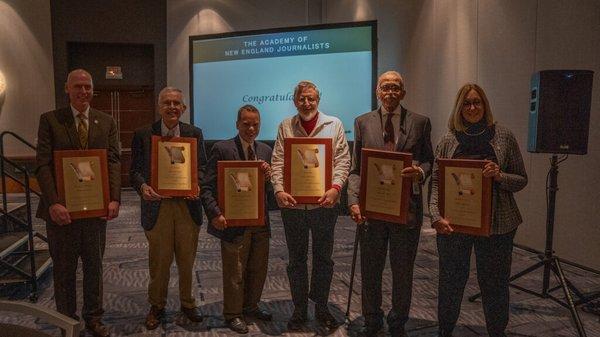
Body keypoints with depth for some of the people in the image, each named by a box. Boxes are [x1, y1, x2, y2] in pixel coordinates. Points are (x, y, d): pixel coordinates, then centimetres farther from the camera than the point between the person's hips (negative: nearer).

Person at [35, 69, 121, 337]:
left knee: (94, 266, 14)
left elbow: (114, 162, -1)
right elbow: (43, 164, -8)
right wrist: (53, 203, -19)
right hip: (61, 209, -2)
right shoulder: (50, 120, -1)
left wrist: (114, 199, -13)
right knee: (64, 269, 12)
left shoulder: (107, 122, 5)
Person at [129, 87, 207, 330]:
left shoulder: (194, 133, 4)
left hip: (187, 206, 1)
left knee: (187, 260, 14)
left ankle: (187, 303, 34)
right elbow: (135, 170, 0)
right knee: (159, 262, 10)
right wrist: (142, 186, -21)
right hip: (157, 206, -1)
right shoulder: (143, 135, 0)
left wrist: (197, 186, -16)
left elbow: (202, 167, 4)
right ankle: (157, 306, 32)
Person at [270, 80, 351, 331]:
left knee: (323, 258, 11)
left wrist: (335, 188, -16)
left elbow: (343, 160, -1)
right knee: (296, 260, 12)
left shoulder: (334, 125, 4)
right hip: (292, 204, 1)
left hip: (324, 204, 0)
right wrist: (279, 190, -13)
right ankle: (299, 309, 26)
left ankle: (321, 307, 29)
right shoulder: (285, 127, 6)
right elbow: (277, 163, 1)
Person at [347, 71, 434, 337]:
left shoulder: (420, 122, 3)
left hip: (407, 207, 0)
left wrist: (420, 172, -19)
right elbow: (355, 168, 3)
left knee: (403, 271, 12)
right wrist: (354, 201, -9)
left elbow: (429, 162, 5)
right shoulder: (363, 122, 5)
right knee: (370, 270, 12)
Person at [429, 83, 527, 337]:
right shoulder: (448, 140, 2)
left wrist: (499, 176, -17)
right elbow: (435, 182, 0)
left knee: (494, 282, 9)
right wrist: (436, 216, -13)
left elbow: (521, 180, 4)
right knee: (451, 280, 11)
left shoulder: (504, 137, 1)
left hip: (496, 223, 0)